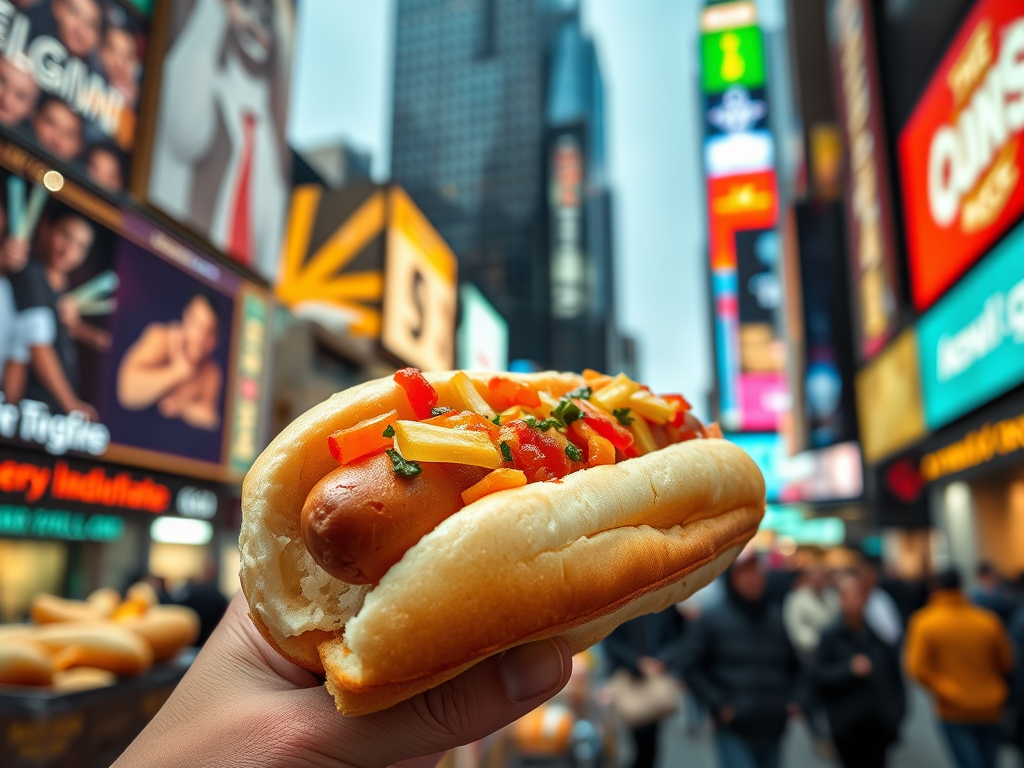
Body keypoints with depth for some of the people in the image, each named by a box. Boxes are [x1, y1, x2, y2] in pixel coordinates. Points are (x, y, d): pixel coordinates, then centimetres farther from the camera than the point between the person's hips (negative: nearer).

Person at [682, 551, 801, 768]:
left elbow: (795, 664, 15)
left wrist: (791, 699, 3)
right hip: (733, 728, -4)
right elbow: (692, 667, -6)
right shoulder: (713, 619, -8)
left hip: (772, 727, 4)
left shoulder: (778, 618, 3)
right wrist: (718, 704, -12)